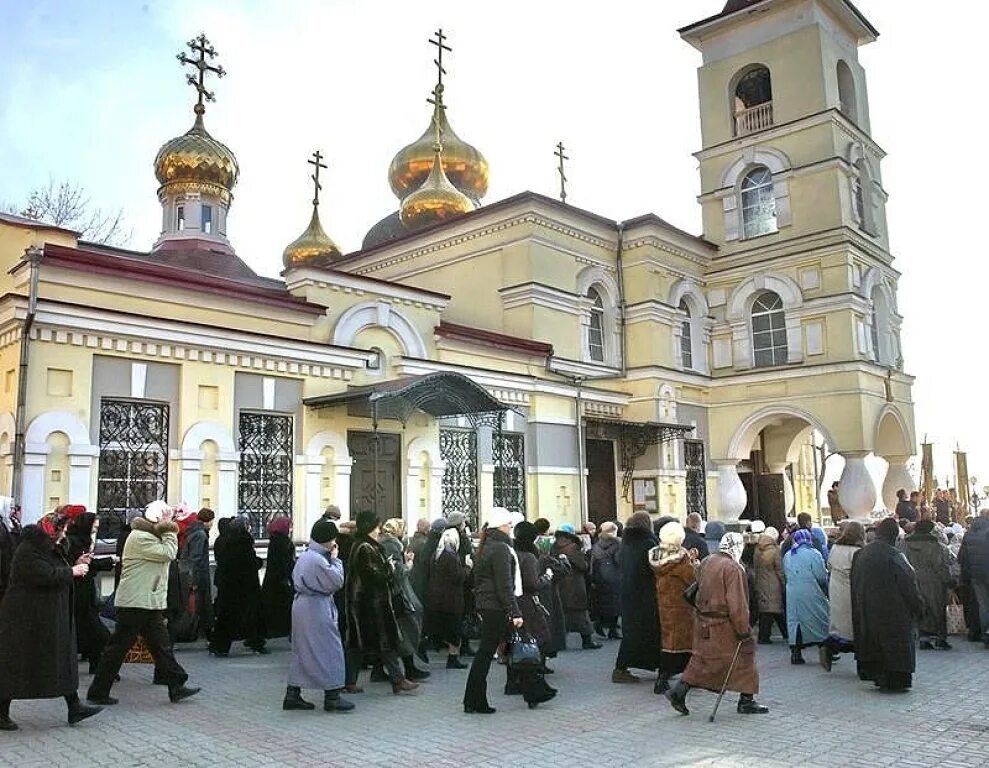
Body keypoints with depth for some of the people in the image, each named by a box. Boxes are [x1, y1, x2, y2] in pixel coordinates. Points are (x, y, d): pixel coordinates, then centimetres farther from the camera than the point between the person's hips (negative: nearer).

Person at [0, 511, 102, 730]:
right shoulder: (27, 551, -17)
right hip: (26, 619, -9)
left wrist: (76, 565, 3)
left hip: (51, 618, 9)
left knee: (63, 659, 8)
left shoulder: (50, 549, 13)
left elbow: (59, 574, 17)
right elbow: (47, 575, -28)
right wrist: (72, 571, -17)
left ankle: (74, 708, 11)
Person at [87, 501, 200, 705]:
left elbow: (167, 555, 14)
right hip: (135, 603, -10)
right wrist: (170, 533, -10)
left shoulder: (150, 537, 17)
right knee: (118, 647, 1)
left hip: (150, 604, 10)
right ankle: (97, 692, 13)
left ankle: (176, 687, 13)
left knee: (161, 645, 9)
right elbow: (168, 553, -22)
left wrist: (169, 533, 5)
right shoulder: (140, 537, -17)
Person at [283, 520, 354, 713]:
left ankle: (292, 695, 19)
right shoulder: (318, 560, -20)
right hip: (317, 610, -10)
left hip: (302, 606, 10)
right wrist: (335, 559, -8)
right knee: (328, 649, -1)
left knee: (302, 650, 15)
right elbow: (336, 582, -17)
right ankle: (332, 697, 4)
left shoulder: (304, 556, 11)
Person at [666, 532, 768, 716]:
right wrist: (744, 630, -13)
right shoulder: (732, 568, -19)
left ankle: (679, 691, 9)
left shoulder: (706, 562, 6)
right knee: (744, 655, 10)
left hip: (702, 621, 8)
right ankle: (746, 701, 17)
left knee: (701, 660, 15)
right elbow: (737, 605, -19)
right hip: (723, 625, -7)